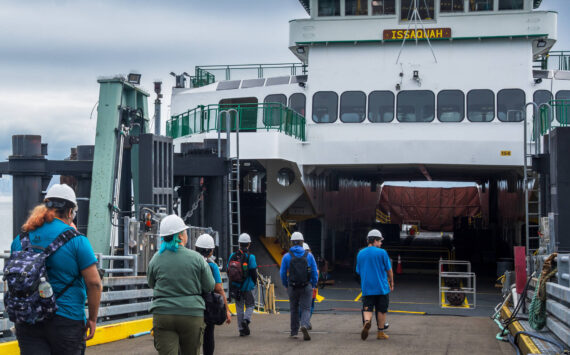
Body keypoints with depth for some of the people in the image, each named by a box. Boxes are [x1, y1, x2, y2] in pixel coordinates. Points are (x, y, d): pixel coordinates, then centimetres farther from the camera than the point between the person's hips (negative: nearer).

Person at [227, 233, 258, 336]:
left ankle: (241, 330, 11)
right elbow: (253, 272, -11)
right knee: (250, 305, 12)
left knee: (239, 308, 10)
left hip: (236, 286, 4)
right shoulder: (250, 257, -11)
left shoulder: (233, 256, 1)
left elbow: (229, 271, 6)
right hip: (247, 286, -4)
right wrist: (254, 282, 7)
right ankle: (246, 320, -14)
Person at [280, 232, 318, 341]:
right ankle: (304, 325, -26)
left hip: (292, 287, 1)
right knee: (306, 309, 1)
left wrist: (286, 285, 15)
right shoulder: (309, 255, 0)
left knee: (294, 309, 15)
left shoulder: (286, 256, -1)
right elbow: (315, 272, 0)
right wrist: (313, 285, 13)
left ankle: (294, 331, 21)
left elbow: (282, 273, 0)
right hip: (306, 287, -1)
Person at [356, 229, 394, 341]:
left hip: (366, 288, 3)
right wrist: (391, 283, 14)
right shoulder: (382, 252, -7)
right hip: (381, 287, -3)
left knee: (367, 309, 0)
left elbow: (358, 271, 15)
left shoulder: (360, 253, 7)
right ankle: (381, 332, 14)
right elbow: (389, 270, -1)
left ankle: (366, 321, -31)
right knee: (381, 310, 8)